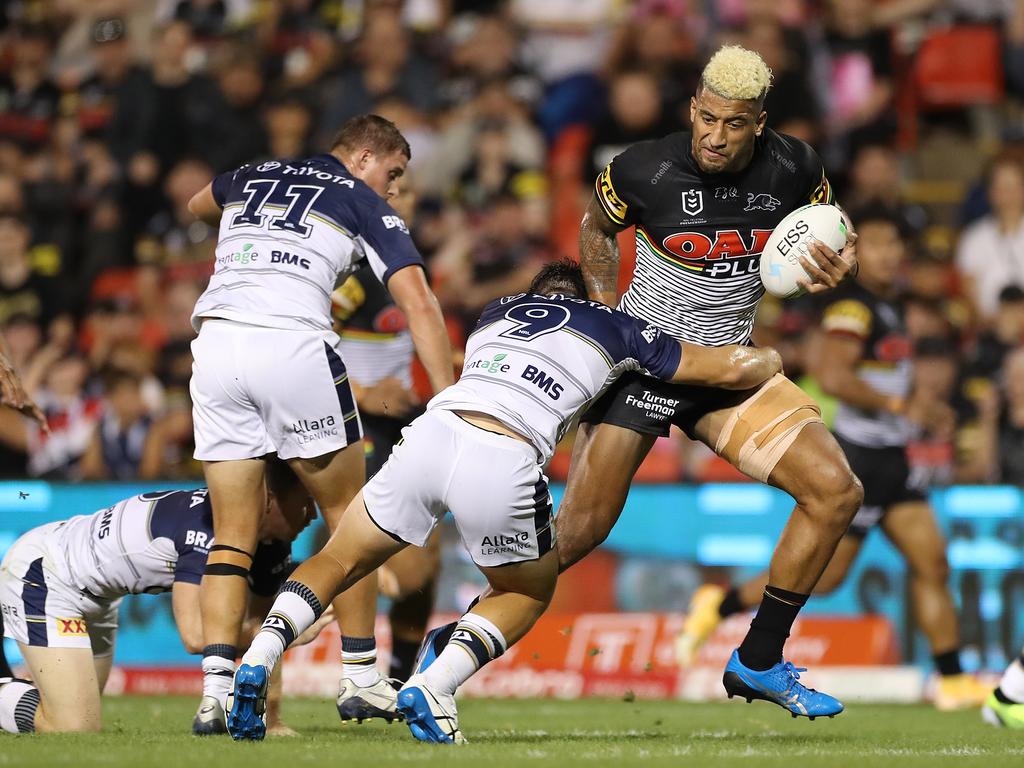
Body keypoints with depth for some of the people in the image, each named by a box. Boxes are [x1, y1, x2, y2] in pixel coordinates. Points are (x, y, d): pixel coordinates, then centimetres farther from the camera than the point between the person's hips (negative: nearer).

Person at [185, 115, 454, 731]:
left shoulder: (252, 177, 25)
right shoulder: (365, 204, 12)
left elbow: (198, 206, 48)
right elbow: (417, 301, 0)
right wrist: (448, 398, -3)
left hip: (214, 342, 4)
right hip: (293, 345, -4)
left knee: (233, 536, 7)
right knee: (346, 516, 13)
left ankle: (219, 683, -6)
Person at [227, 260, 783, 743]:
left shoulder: (496, 311, 32)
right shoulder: (615, 328, 25)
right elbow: (737, 368, 29)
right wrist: (768, 358, 52)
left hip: (434, 432, 2)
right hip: (504, 467, -2)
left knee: (337, 563, 21)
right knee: (529, 593, 25)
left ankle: (258, 658, -3)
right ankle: (433, 687, 2)